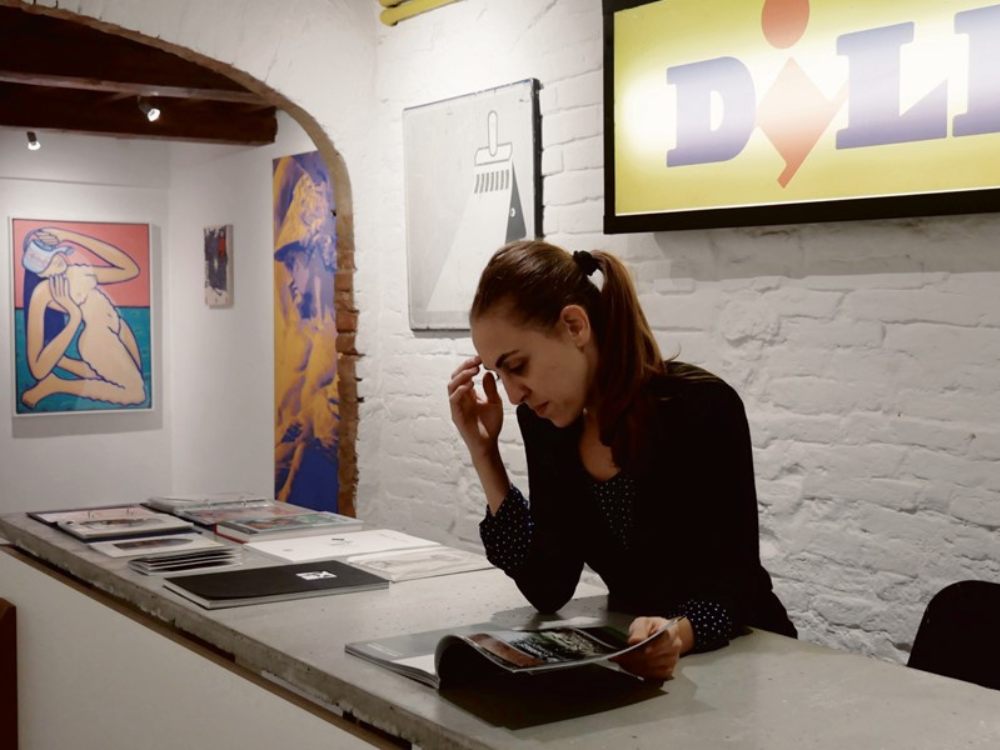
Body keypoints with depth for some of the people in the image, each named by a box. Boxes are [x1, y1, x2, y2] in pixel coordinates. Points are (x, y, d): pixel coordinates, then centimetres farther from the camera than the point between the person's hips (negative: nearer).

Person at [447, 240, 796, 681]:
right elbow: (547, 589, -5)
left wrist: (678, 635, -37)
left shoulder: (703, 410, -20)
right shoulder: (546, 419, -4)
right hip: (635, 662, 4)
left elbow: (737, 586, -18)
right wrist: (483, 451, -10)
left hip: (738, 659, -3)